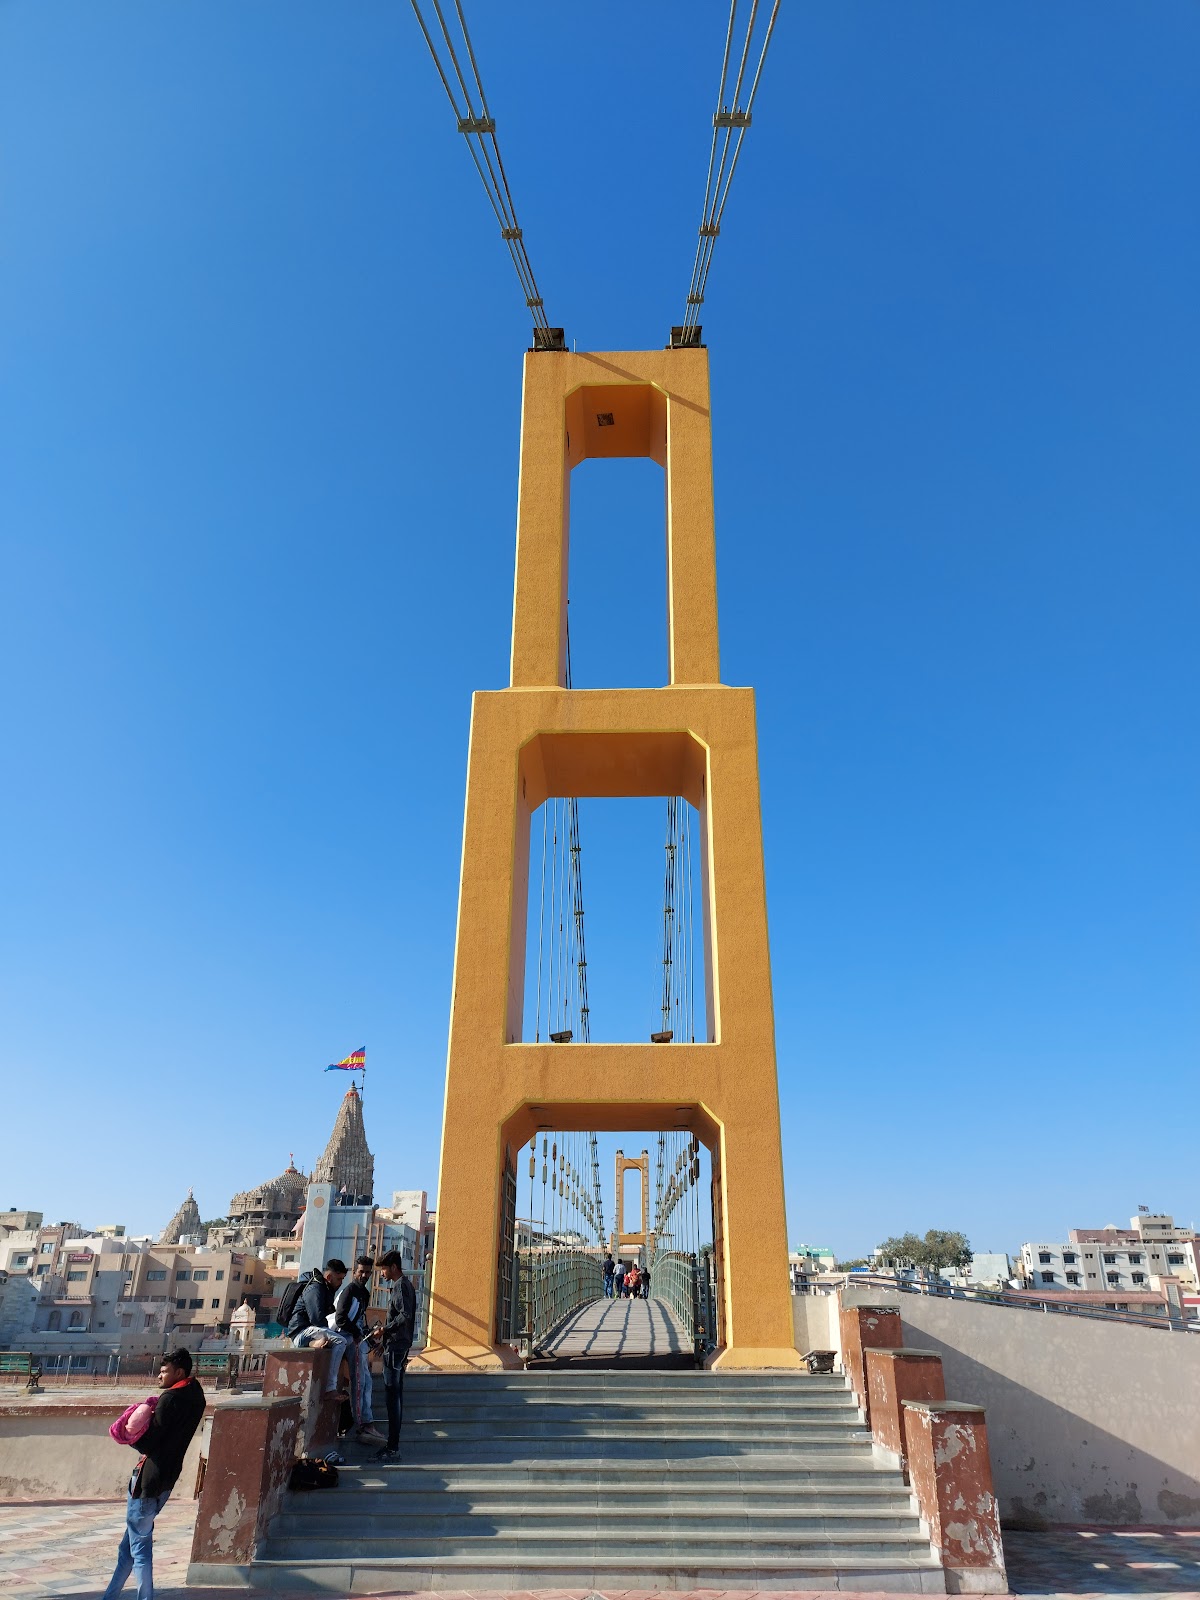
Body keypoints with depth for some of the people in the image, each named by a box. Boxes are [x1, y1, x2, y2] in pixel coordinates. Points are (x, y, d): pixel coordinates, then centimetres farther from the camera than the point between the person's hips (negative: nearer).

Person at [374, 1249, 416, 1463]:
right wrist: (385, 1339, 19)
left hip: (395, 1347, -10)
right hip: (398, 1346, 10)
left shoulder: (402, 1286, -13)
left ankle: (392, 1449, -7)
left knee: (392, 1397, -8)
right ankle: (393, 1445, 16)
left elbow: (405, 1315, -23)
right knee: (395, 1396, 12)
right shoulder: (402, 1285, 17)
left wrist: (385, 1329, -14)